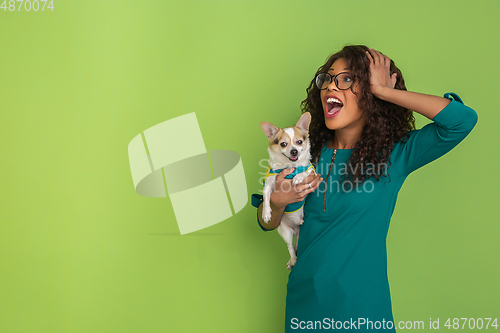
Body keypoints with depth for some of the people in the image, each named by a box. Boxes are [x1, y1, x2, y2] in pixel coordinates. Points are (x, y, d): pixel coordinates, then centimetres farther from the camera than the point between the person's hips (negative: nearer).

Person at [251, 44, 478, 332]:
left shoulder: (394, 155, -10)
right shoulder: (309, 152, -2)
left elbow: (463, 119, -25)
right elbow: (267, 223, 5)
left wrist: (383, 91, -20)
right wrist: (278, 201, -19)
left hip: (363, 307, -3)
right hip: (304, 300, 3)